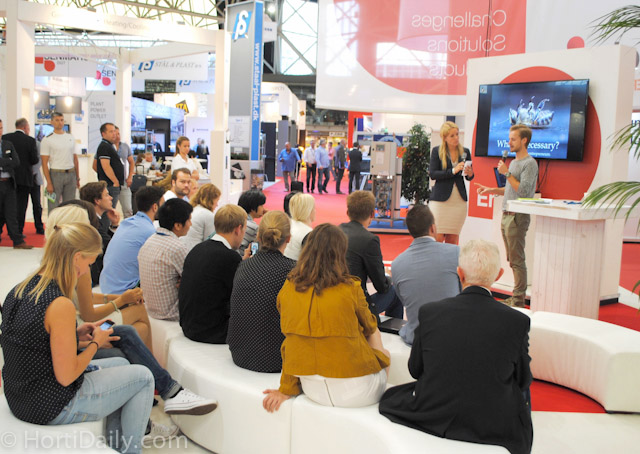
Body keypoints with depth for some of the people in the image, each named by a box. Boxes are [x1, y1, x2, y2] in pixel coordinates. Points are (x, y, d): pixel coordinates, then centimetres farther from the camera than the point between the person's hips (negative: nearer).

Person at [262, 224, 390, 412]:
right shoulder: (350, 288, -12)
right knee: (383, 354, 29)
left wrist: (286, 390, 10)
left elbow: (289, 340, 2)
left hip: (312, 389, 4)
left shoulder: (288, 289, -3)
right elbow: (369, 328, 7)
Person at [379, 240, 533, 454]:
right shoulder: (518, 321, -17)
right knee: (523, 391, 30)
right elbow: (523, 380, -3)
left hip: (433, 419, 0)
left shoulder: (429, 312, -14)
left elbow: (415, 370, 0)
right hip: (495, 429, 0)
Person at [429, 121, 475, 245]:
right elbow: (432, 174, -9)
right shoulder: (437, 151, 0)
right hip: (440, 199, -3)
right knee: (438, 237, -7)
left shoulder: (465, 152, 9)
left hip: (459, 201, 3)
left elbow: (470, 177, 14)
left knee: (453, 239, 5)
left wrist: (470, 174, -10)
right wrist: (453, 171, -19)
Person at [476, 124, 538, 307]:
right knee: (512, 259, 12)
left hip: (518, 217, -9)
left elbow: (523, 190, -21)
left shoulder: (530, 164, -10)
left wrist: (507, 173, -18)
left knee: (517, 259, -8)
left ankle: (519, 298, -4)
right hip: (506, 215, 9)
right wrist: (491, 190, 17)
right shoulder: (513, 162, 18)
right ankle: (517, 296, 19)